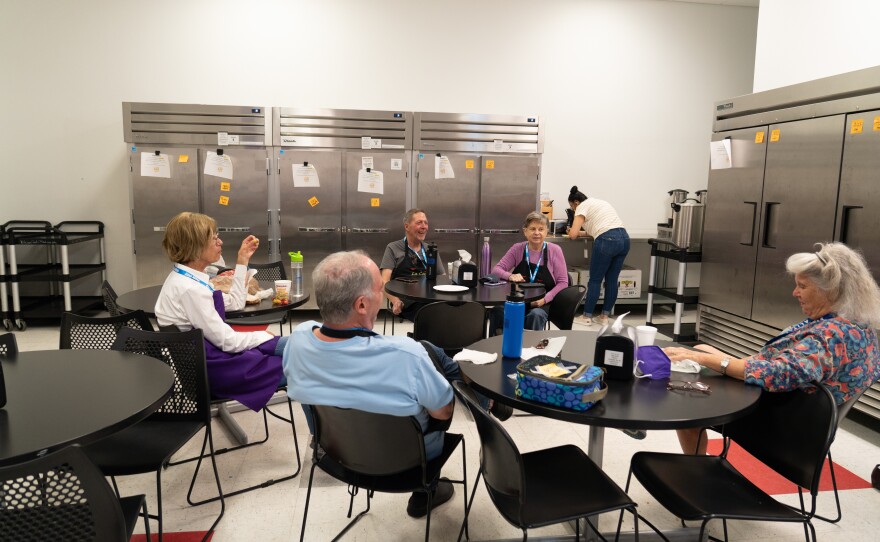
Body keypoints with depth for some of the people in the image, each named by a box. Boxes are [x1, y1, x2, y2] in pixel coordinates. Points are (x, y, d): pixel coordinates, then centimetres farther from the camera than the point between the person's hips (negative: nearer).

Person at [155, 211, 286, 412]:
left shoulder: (188, 278, 7)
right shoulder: (189, 288, -24)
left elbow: (235, 303, 16)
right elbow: (226, 341, -22)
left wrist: (242, 261, 12)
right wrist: (264, 336, -7)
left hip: (210, 352, 10)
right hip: (210, 368, -10)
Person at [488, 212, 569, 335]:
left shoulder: (554, 250, 0)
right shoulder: (518, 249, 5)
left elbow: (563, 282, 0)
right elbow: (496, 269, 4)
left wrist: (545, 299, -16)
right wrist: (510, 276, -19)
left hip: (542, 304, -1)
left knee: (535, 315, -36)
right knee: (496, 312, -29)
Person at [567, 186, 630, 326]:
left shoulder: (582, 207, 3)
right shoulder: (599, 202, 28)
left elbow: (573, 234, -6)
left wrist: (575, 233, 16)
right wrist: (581, 233, 33)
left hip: (607, 241, -8)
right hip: (624, 239, 8)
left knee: (595, 280, 4)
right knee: (612, 280, 13)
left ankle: (587, 317, 12)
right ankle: (604, 316, 19)